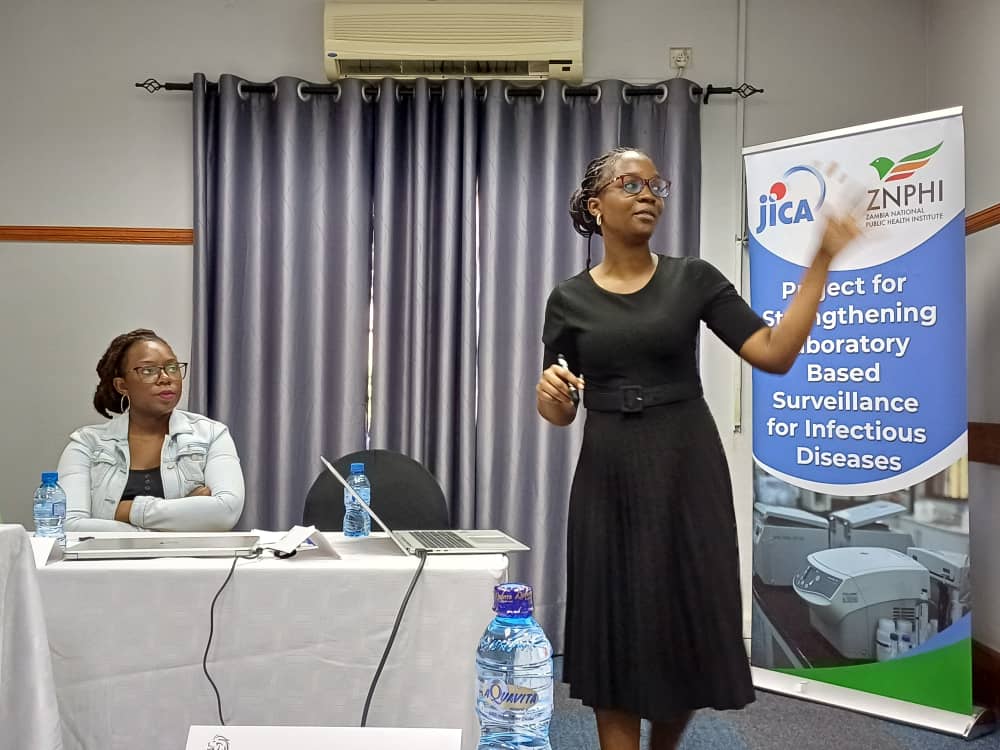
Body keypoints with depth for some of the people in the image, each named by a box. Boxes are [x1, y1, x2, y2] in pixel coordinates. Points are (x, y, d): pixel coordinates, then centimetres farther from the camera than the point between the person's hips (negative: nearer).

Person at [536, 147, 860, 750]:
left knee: (690, 628, 4)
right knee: (614, 630, 3)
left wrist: (823, 260, -13)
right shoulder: (569, 300, 4)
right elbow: (561, 413, 7)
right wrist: (548, 390, -16)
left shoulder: (694, 279, 2)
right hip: (608, 476, 0)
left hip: (687, 469, 0)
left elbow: (777, 355, -7)